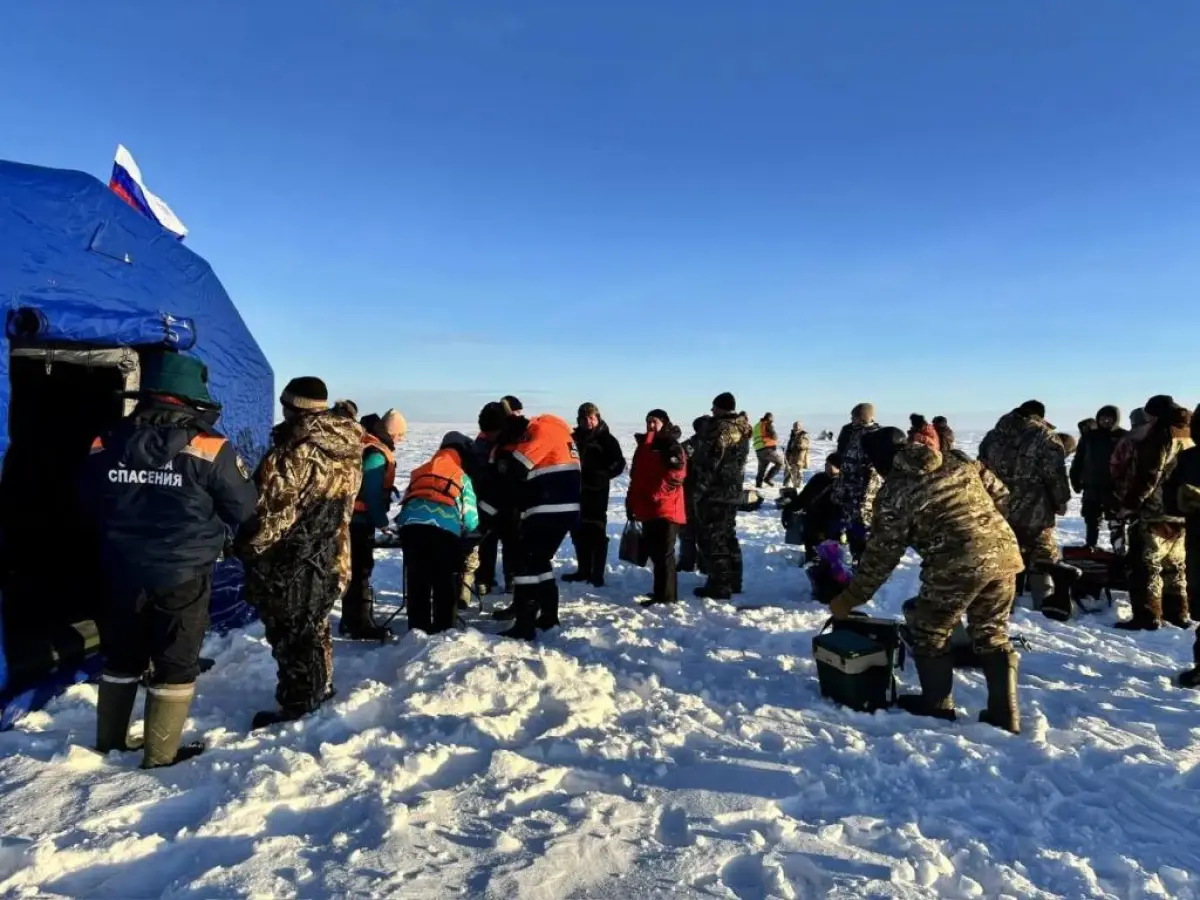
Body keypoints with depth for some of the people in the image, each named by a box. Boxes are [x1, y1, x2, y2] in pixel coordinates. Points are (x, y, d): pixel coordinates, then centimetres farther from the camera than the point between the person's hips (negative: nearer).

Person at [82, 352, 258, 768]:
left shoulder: (106, 443, -1)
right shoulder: (208, 447, -16)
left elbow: (90, 503, 12)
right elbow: (243, 508, -8)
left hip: (122, 572, 5)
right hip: (184, 575, -5)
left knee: (121, 657, 21)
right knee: (176, 663, 9)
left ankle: (109, 741, 36)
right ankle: (161, 752, 18)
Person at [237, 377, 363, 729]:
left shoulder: (294, 453, -23)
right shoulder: (348, 452, 3)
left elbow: (272, 511, -19)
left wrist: (248, 547, -4)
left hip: (290, 566, -8)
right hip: (331, 559, 8)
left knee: (290, 638, 5)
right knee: (313, 630, 23)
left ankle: (297, 710, 15)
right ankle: (320, 693, 37)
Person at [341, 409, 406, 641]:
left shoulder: (371, 448, 11)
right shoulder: (375, 455, -21)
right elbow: (373, 493, -21)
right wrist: (382, 522, -12)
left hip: (356, 518, 10)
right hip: (359, 519, -10)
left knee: (358, 569, 15)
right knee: (360, 570, -5)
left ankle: (352, 621, 24)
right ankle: (359, 624, 1)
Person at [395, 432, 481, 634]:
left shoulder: (419, 472, 33)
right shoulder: (462, 477, 22)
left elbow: (408, 500, 31)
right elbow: (470, 519, 18)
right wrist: (470, 530, 39)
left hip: (411, 525, 4)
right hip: (444, 529, -3)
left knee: (416, 581, 10)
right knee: (446, 584, 7)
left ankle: (417, 628, 13)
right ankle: (443, 629, 8)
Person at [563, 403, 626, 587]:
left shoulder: (607, 439, -2)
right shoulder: (575, 437, 10)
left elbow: (618, 464, -5)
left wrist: (602, 476, -18)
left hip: (597, 491, -5)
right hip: (577, 489, 5)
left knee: (596, 532, -5)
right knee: (579, 531, 10)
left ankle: (597, 574, -1)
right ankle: (583, 570, 21)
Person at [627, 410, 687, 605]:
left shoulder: (672, 447, -6)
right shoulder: (643, 447, 17)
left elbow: (675, 476, -15)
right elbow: (635, 477, 20)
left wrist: (655, 496, -21)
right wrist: (632, 503, 16)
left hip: (666, 509, -7)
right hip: (647, 510, 8)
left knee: (664, 553, -6)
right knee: (655, 552, 14)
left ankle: (665, 596, -2)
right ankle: (661, 591, 25)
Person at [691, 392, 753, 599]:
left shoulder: (720, 428, -17)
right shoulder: (742, 430, 11)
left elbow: (709, 462, -19)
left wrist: (700, 490, -14)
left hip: (715, 493, -9)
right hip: (733, 491, 9)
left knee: (712, 538, -4)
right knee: (728, 535, 18)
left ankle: (719, 585, -3)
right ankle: (733, 582, 25)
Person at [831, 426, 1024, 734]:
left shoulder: (894, 492, -3)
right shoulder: (959, 465, 15)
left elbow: (881, 554, 0)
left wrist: (850, 598, 9)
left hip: (958, 566, -7)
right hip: (1004, 552, 7)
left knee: (930, 632, 16)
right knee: (992, 634, 21)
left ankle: (937, 704, 28)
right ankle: (1004, 712, 23)